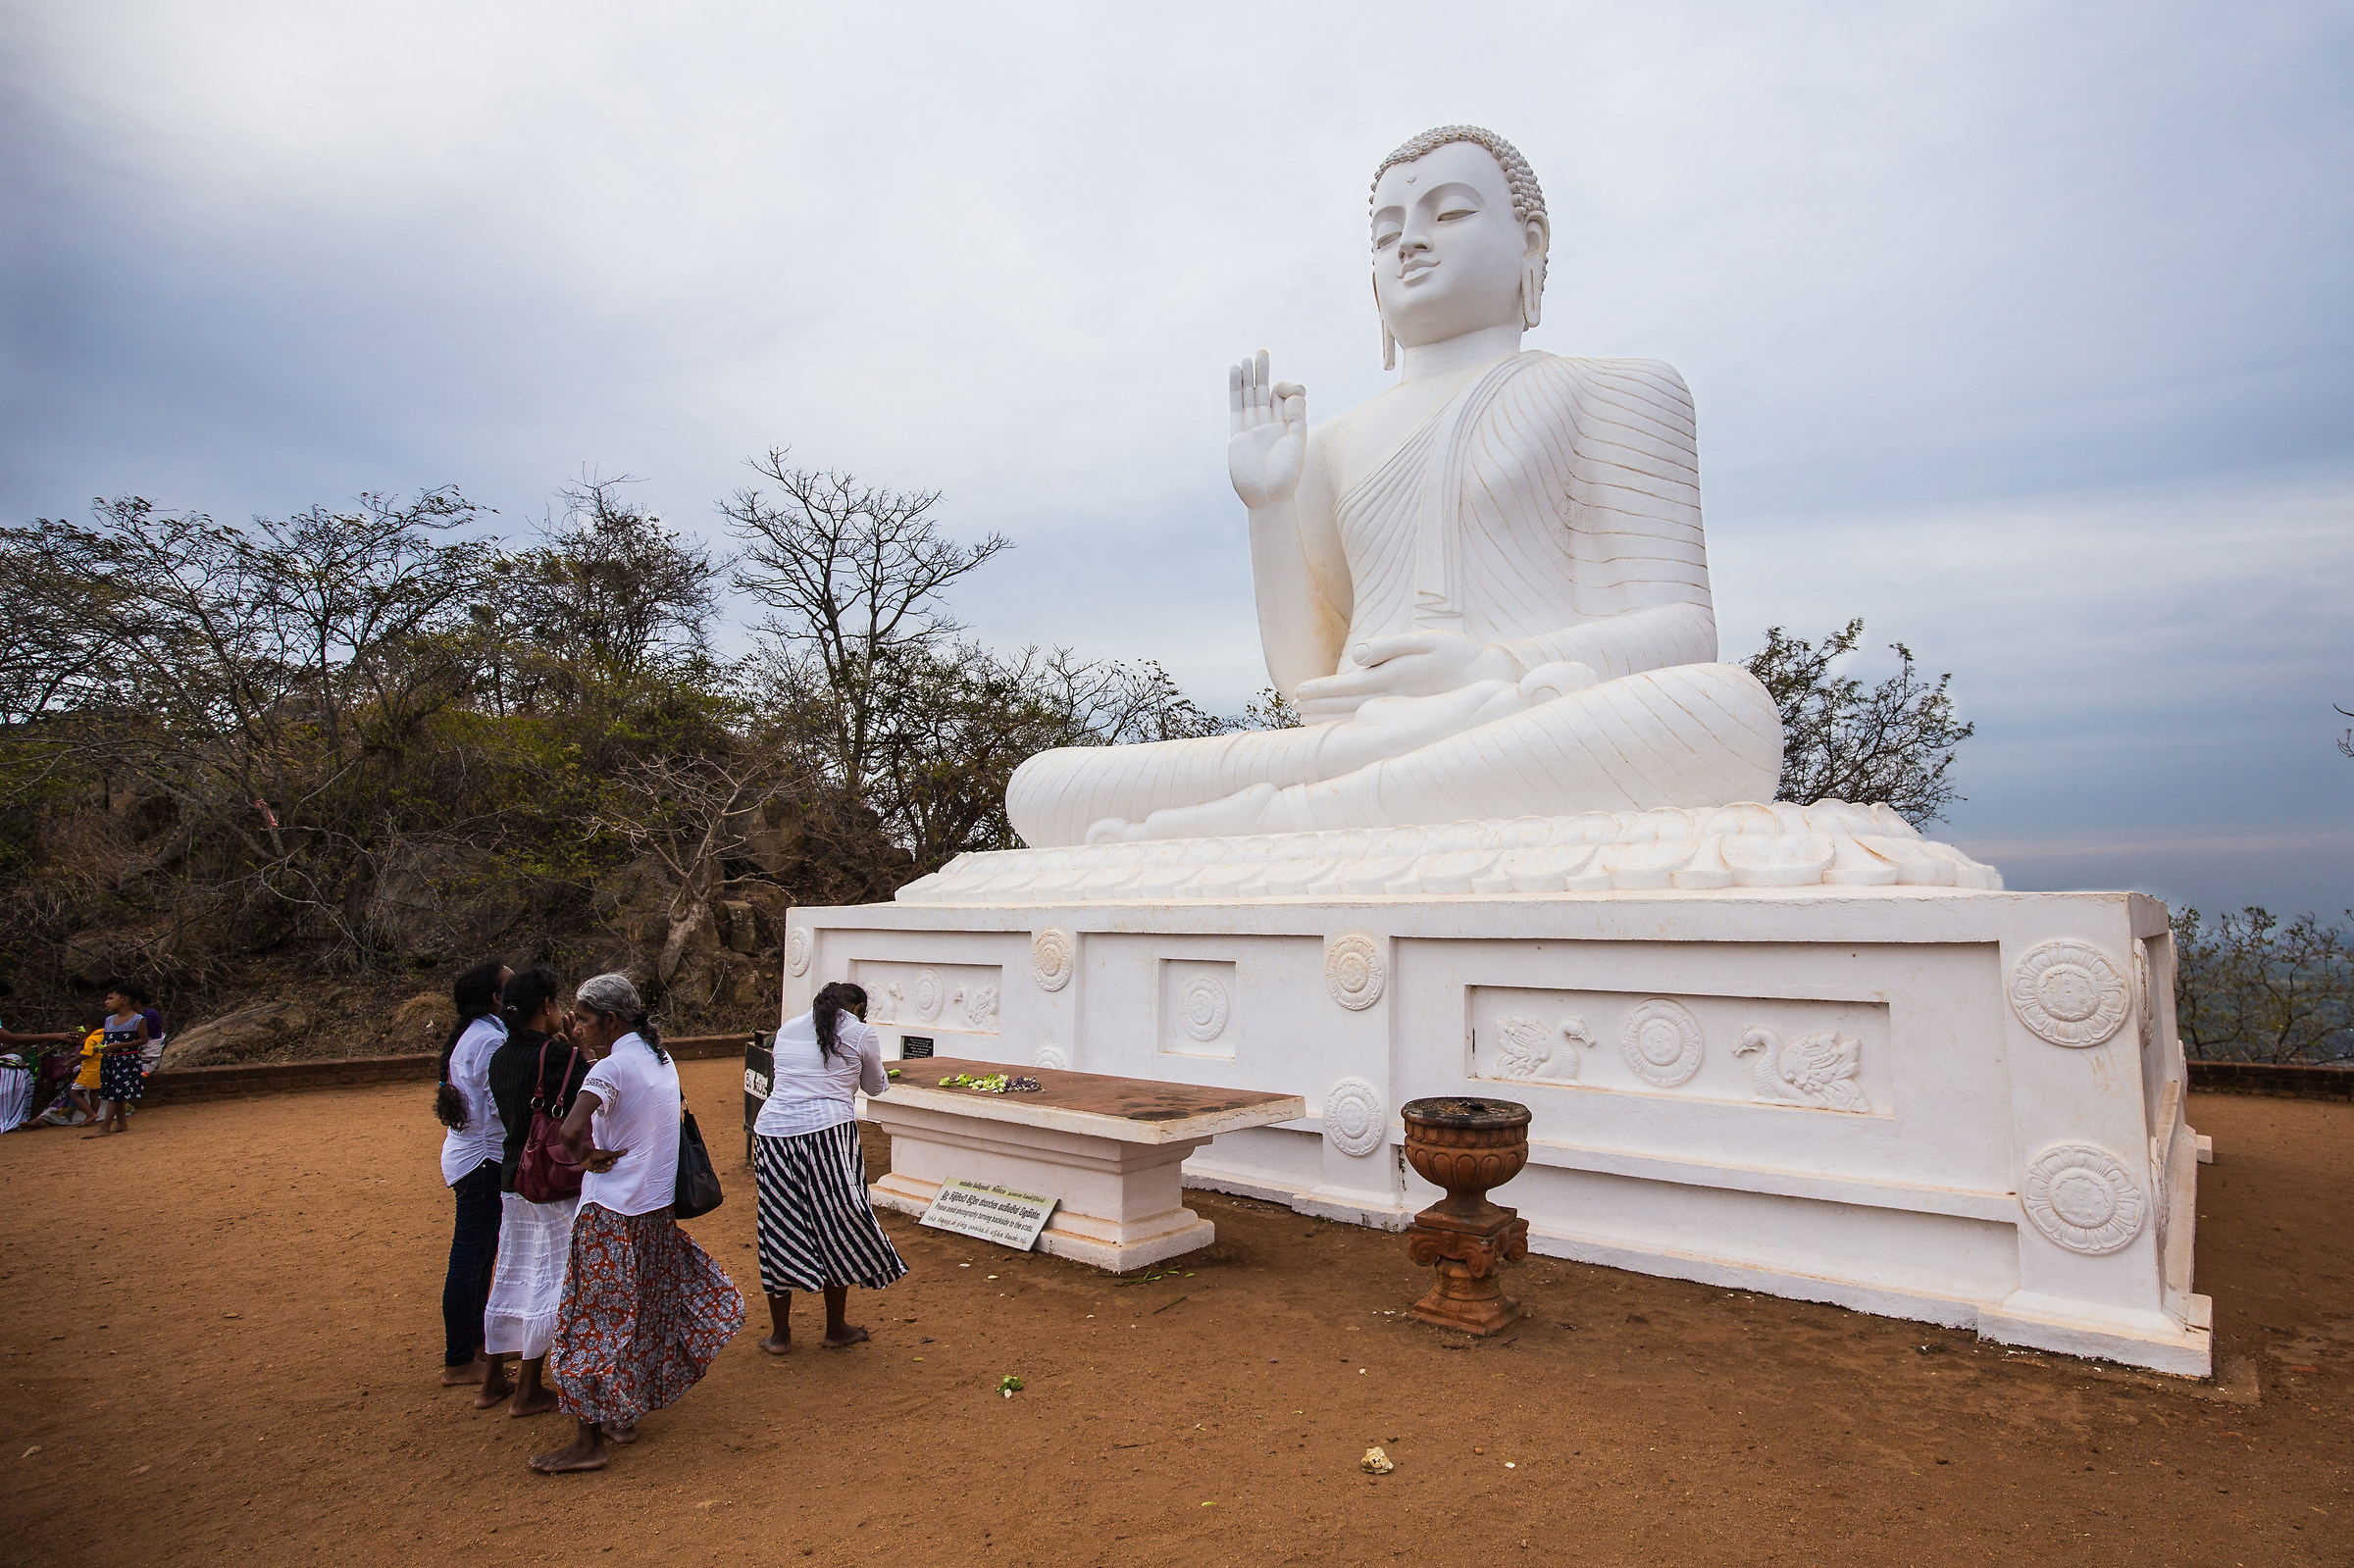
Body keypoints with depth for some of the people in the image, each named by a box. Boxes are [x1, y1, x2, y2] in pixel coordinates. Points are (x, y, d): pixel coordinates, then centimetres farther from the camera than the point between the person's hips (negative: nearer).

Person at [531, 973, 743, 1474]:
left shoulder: (611, 1068, -19)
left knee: (596, 1321, 2)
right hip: (656, 1207, 8)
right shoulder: (661, 1060, 6)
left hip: (611, 1213, -8)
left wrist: (588, 1155, -12)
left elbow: (570, 1132, -30)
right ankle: (625, 1414, 32)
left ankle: (588, 1442, 9)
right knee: (643, 1310, 18)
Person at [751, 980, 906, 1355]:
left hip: (772, 1130, 4)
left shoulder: (787, 1029, 16)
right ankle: (836, 1330, 21)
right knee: (837, 1227, 10)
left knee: (779, 1229, 12)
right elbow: (876, 1087, 17)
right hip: (828, 1131, -4)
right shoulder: (862, 1033, 5)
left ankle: (779, 1334, 23)